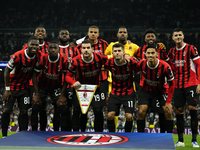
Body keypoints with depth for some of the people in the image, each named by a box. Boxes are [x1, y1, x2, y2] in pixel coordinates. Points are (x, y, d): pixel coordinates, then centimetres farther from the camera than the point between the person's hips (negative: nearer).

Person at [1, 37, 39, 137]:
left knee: (23, 111, 0)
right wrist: (7, 89, -13)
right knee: (7, 110, -5)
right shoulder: (18, 56, -21)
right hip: (12, 86, -3)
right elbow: (7, 71, -13)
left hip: (24, 88, 3)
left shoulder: (37, 58, -9)